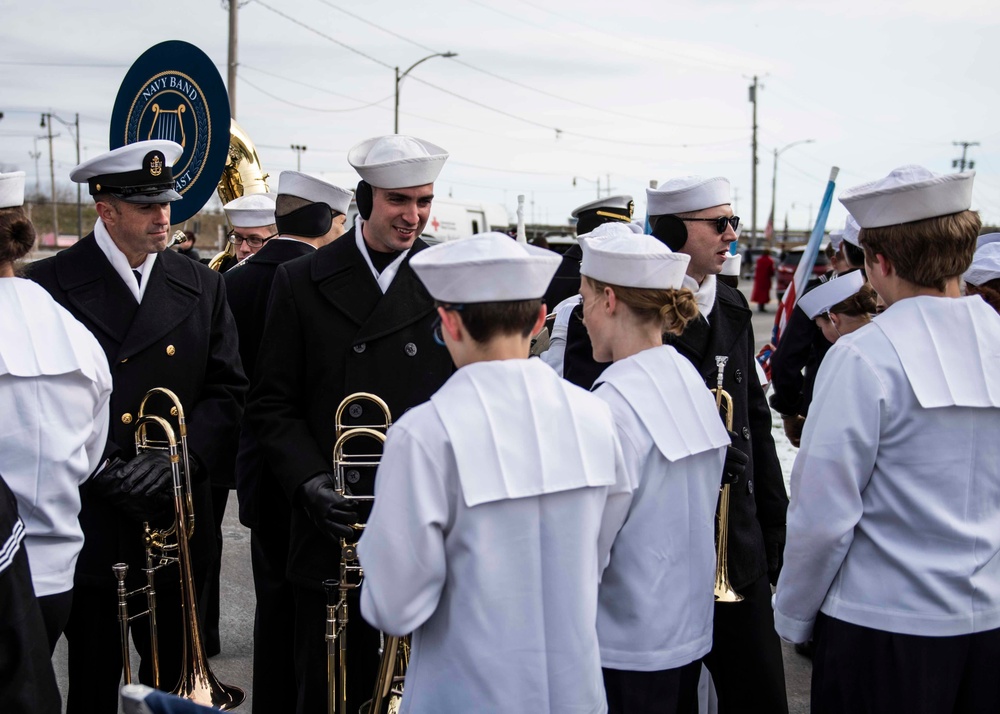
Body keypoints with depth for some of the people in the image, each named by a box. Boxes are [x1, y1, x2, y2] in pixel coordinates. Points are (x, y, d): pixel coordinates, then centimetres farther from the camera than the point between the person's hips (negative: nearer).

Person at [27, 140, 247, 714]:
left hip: (176, 527, 3)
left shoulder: (201, 287, 7)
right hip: (90, 530, -3)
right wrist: (97, 470, -17)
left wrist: (179, 460, -12)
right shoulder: (49, 286, -3)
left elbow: (227, 392, 3)